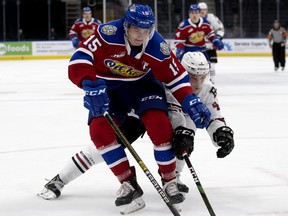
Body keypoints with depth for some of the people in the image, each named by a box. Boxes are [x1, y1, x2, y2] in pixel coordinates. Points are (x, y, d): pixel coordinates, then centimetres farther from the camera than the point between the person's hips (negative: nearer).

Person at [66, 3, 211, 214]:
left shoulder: (158, 48, -23)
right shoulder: (108, 34, -30)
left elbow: (177, 77, -11)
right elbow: (79, 60, -34)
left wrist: (191, 101, -24)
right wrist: (91, 86, -48)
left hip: (143, 84, 0)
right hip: (109, 88, 0)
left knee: (159, 122, -24)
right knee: (100, 129, -21)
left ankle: (170, 180, -6)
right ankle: (129, 185, -9)